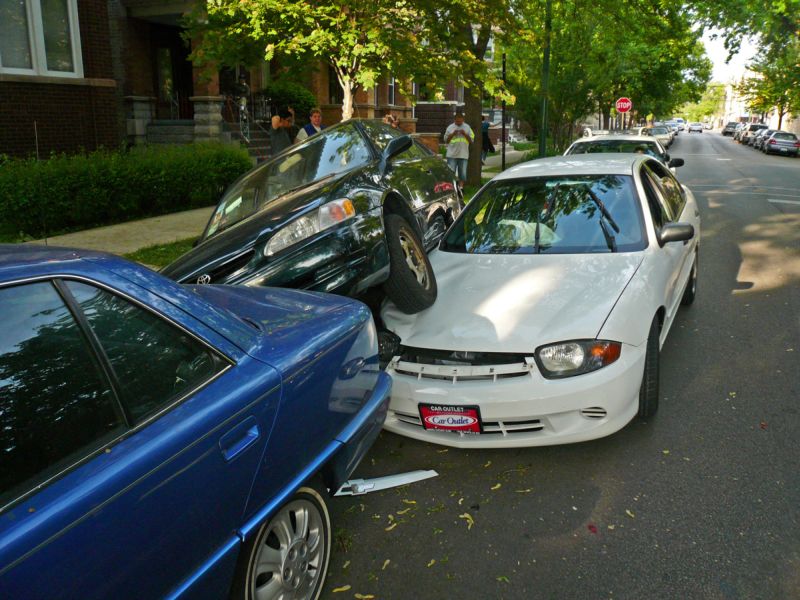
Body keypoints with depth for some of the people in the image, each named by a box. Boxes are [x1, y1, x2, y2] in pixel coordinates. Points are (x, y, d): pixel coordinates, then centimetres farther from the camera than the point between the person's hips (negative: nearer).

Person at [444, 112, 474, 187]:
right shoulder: (450, 127, 7)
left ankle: (460, 187, 11)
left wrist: (465, 134, -9)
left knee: (462, 173, 3)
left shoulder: (467, 127, 9)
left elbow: (471, 141, 5)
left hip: (463, 155, 1)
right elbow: (446, 140, 6)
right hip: (452, 155, -1)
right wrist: (452, 134, -8)